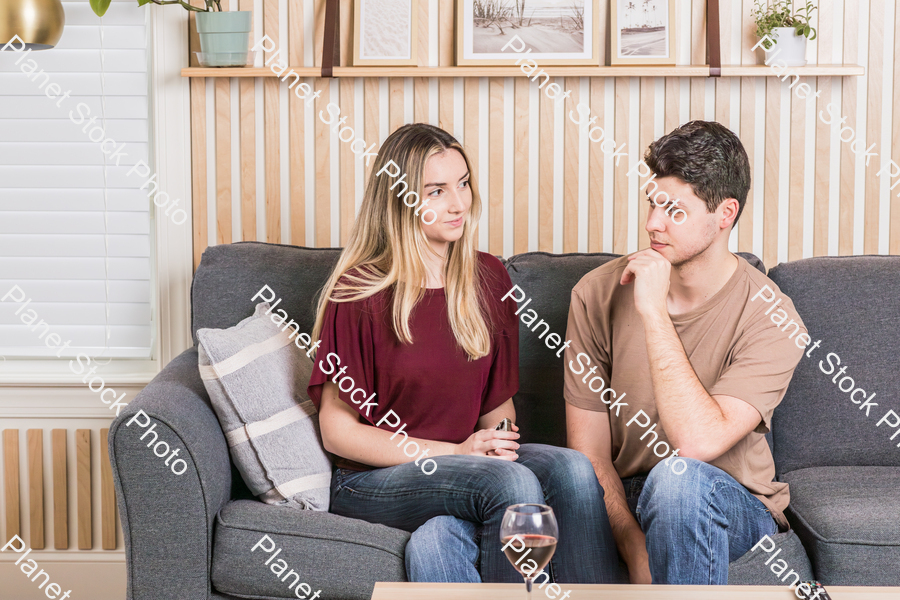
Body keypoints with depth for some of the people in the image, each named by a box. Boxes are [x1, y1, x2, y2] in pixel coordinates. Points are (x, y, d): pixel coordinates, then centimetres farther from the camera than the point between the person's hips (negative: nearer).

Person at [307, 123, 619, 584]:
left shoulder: (488, 279, 7)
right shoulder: (360, 292, -10)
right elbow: (337, 432, -9)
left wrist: (498, 444, -8)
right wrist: (453, 453, -17)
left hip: (469, 461, 5)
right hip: (371, 482, -5)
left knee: (571, 468, -25)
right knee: (513, 483, -32)